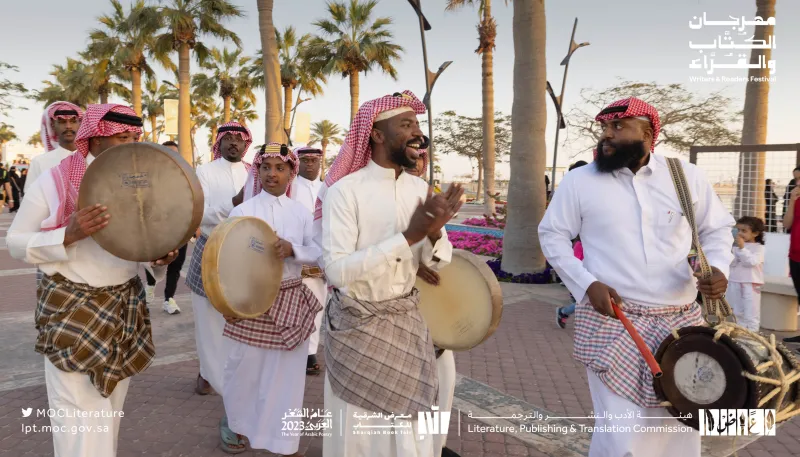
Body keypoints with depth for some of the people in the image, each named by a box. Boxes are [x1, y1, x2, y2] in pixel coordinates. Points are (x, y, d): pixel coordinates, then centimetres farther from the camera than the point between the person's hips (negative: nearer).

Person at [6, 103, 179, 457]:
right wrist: (68, 234, -25)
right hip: (72, 310, -4)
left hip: (126, 307, 5)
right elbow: (16, 244, -7)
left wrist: (162, 256, -11)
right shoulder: (53, 181, -11)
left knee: (111, 407, 18)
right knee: (81, 415, 1)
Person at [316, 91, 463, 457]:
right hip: (356, 326, -5)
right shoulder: (344, 191, -18)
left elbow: (438, 261, 0)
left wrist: (435, 233, -23)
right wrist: (409, 236, -29)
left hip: (407, 322, 5)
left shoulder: (420, 189, 0)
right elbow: (336, 270, -26)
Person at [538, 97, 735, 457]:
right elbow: (552, 235, 1)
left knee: (679, 427, 17)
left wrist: (718, 267, -8)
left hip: (680, 323, 4)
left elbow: (717, 229, 14)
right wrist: (587, 283, -12)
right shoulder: (579, 180, -4)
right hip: (612, 323, -3)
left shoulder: (688, 176, 2)